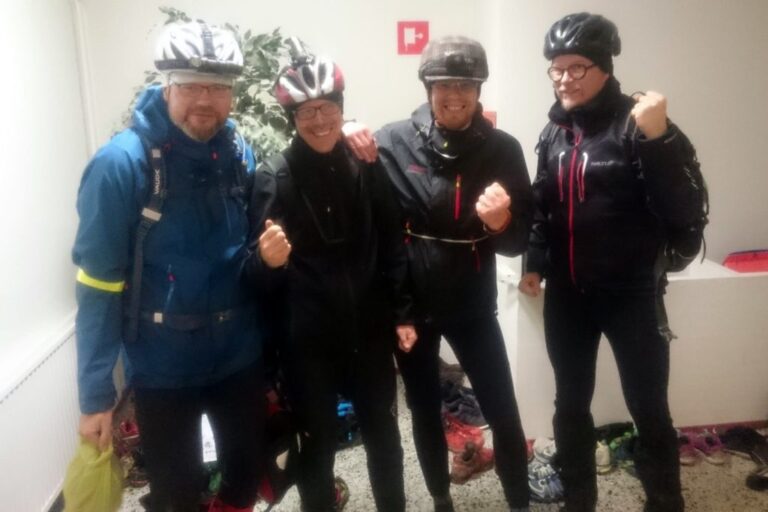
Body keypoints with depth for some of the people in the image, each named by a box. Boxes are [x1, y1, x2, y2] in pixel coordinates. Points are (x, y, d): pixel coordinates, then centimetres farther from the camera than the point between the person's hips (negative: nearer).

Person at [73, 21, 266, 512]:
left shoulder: (241, 155, -3)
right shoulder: (121, 163, -16)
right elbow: (98, 285, -14)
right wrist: (95, 392, -13)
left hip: (240, 357, 4)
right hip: (164, 367, -4)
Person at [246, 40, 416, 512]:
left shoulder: (366, 167, -3)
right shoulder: (275, 177, -9)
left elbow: (392, 246, 3)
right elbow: (262, 271, -8)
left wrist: (403, 313, 2)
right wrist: (268, 260, -31)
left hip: (369, 329, 2)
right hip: (308, 337, -2)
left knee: (383, 432, 20)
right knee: (318, 443, 14)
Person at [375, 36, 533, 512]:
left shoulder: (502, 148, -5)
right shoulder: (393, 142, -9)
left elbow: (521, 239, -2)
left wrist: (501, 223, -21)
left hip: (473, 304, 0)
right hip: (411, 303, 0)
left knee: (504, 413, 5)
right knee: (425, 410, 16)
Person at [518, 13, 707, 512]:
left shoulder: (639, 124, -10)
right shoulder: (554, 132, 7)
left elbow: (686, 212, -19)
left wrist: (658, 139, -29)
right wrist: (535, 263, 9)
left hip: (632, 295, -5)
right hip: (566, 295, 5)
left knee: (649, 410, 7)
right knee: (571, 404, 15)